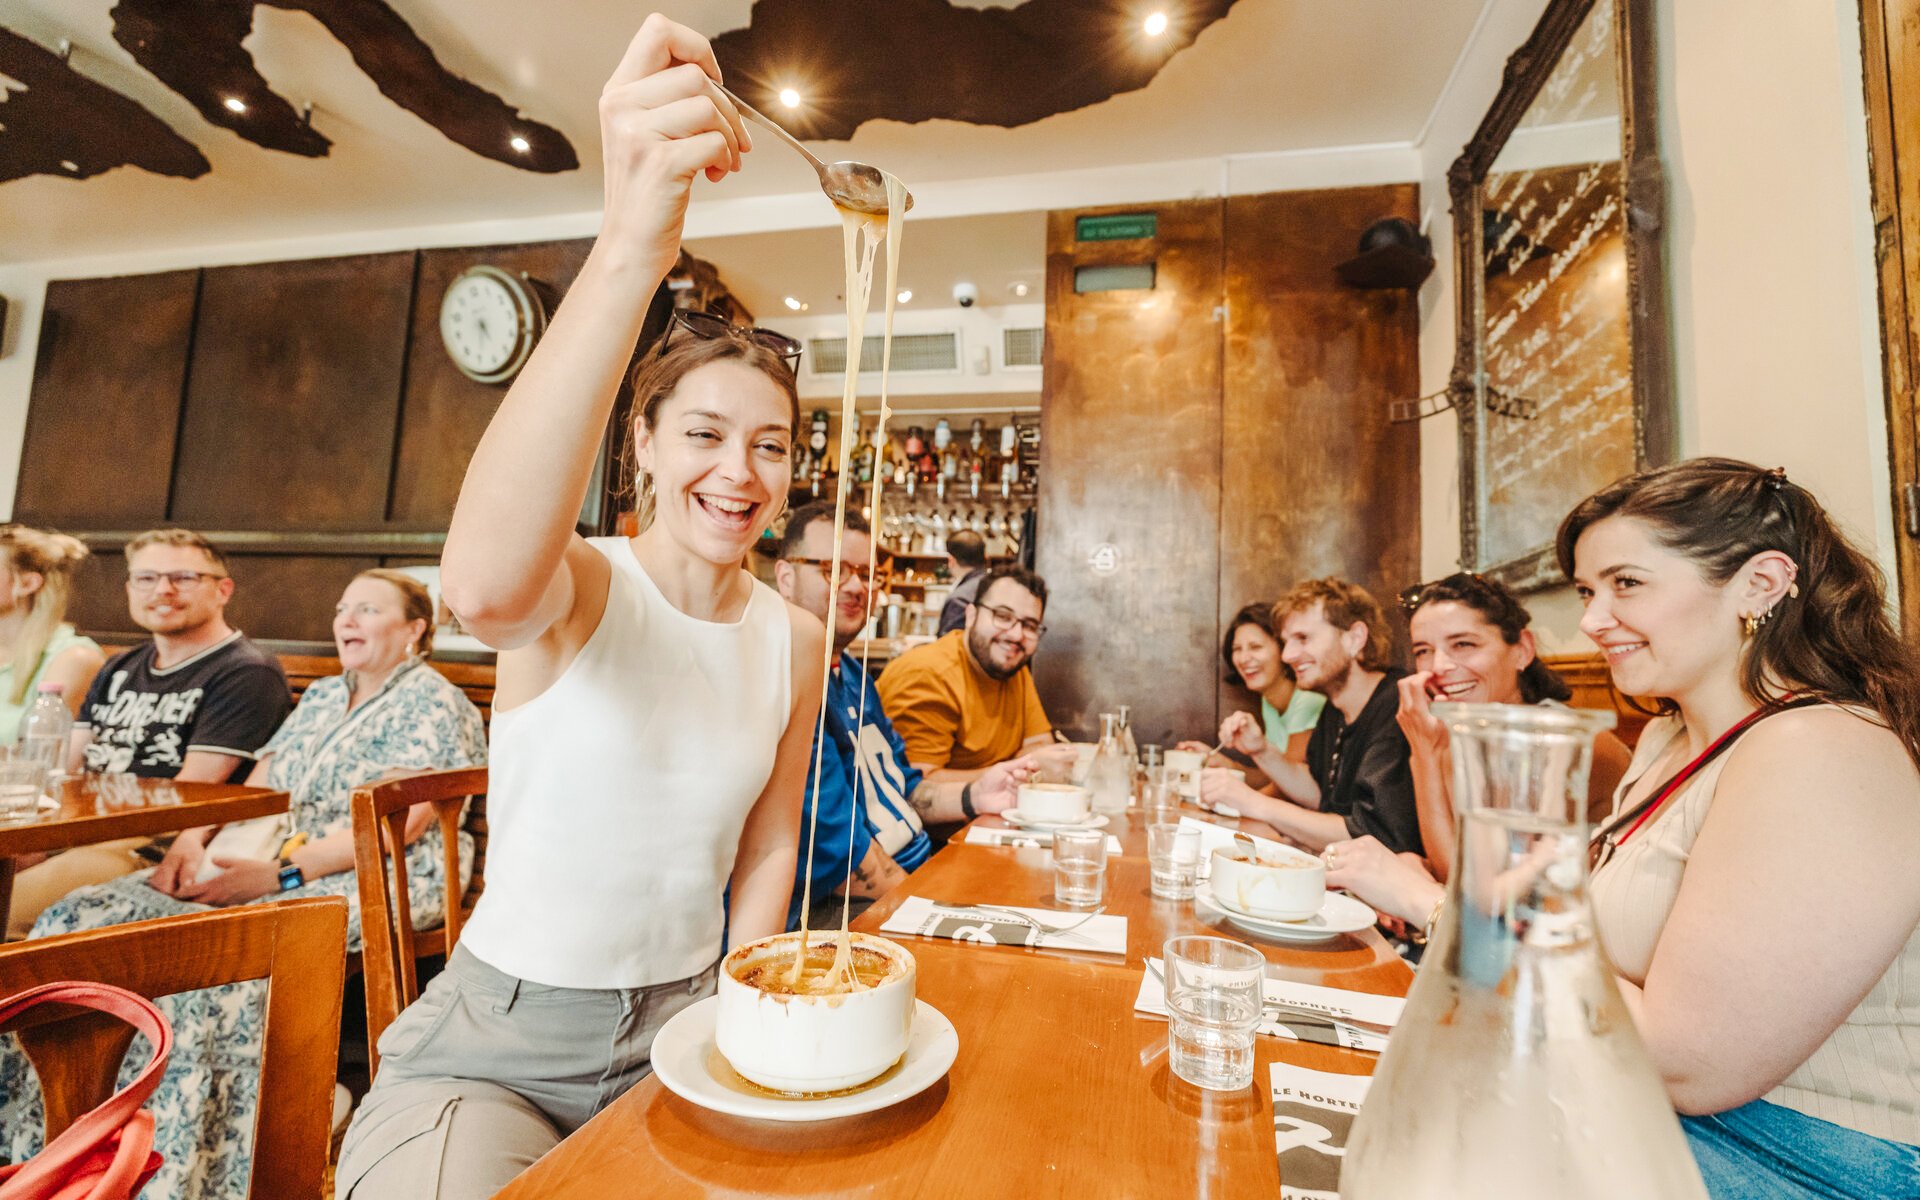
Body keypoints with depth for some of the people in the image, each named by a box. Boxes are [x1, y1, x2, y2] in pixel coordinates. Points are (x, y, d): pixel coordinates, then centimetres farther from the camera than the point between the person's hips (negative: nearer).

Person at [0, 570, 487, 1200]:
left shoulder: (431, 700, -5)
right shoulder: (323, 695, 22)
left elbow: (404, 821, -15)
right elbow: (256, 786, 19)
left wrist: (282, 870, -19)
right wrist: (192, 838, 0)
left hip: (370, 876, -8)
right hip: (263, 861, 8)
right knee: (81, 921, -8)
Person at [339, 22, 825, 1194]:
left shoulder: (795, 637, -3)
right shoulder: (579, 582, -15)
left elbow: (770, 847, 6)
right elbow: (485, 584, -41)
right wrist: (631, 253, -49)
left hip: (685, 1029, 4)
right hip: (499, 1040, -3)